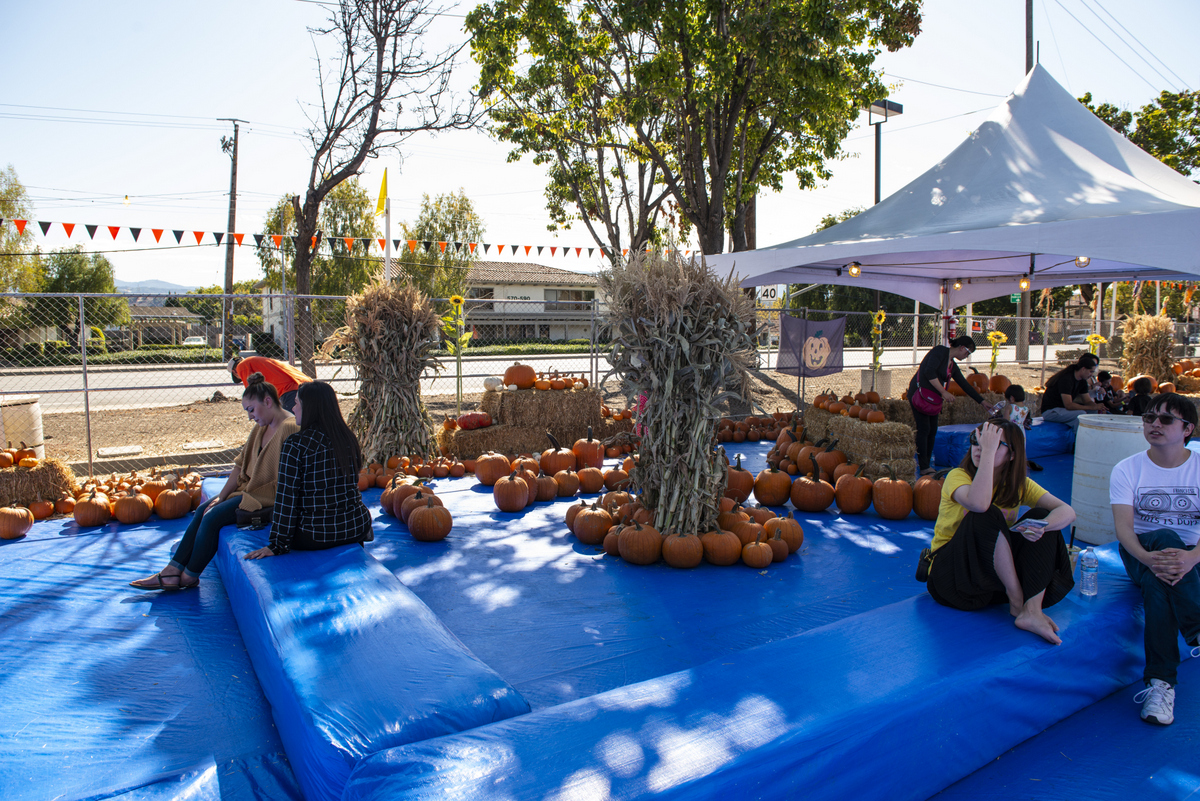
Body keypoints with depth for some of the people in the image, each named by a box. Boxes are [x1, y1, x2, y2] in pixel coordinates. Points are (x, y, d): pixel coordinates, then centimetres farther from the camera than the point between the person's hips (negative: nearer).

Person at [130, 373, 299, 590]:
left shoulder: (289, 429, -21)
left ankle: (189, 576, 5)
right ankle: (172, 571, 6)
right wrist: (221, 497, 3)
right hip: (251, 490, 10)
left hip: (268, 499, -10)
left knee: (213, 517, -13)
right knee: (203, 510, 2)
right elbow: (241, 465, 12)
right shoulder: (261, 428, 11)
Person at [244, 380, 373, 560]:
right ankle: (357, 540, 16)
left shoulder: (295, 446, -14)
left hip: (316, 536, -5)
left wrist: (277, 545, -5)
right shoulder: (348, 438, 1)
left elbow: (286, 500, -13)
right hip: (358, 527, 6)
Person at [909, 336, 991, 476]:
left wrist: (982, 401, 26)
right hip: (919, 394, -9)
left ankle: (926, 466, 12)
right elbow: (929, 371, -21)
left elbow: (965, 385, 24)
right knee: (924, 429, -10)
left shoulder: (953, 366, 17)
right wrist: (943, 392, -18)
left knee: (932, 431, 7)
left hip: (933, 399, 9)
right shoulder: (940, 351, -8)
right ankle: (924, 468, -9)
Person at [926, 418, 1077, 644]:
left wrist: (1041, 525, -32)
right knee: (987, 516, -30)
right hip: (951, 574, -5)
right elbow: (978, 503, -37)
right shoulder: (958, 476, -13)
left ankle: (1032, 610, -26)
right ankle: (1017, 600, -18)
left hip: (998, 572, 5)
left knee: (1041, 515, -15)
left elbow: (1068, 512, -10)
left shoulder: (1019, 484, 3)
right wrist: (987, 451, -32)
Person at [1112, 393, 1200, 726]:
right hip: (1141, 551, 0)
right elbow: (1123, 526, -13)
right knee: (1166, 538, -36)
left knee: (1159, 584, -35)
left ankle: (1160, 680, -33)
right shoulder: (1127, 470, 0)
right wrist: (1147, 557, -36)